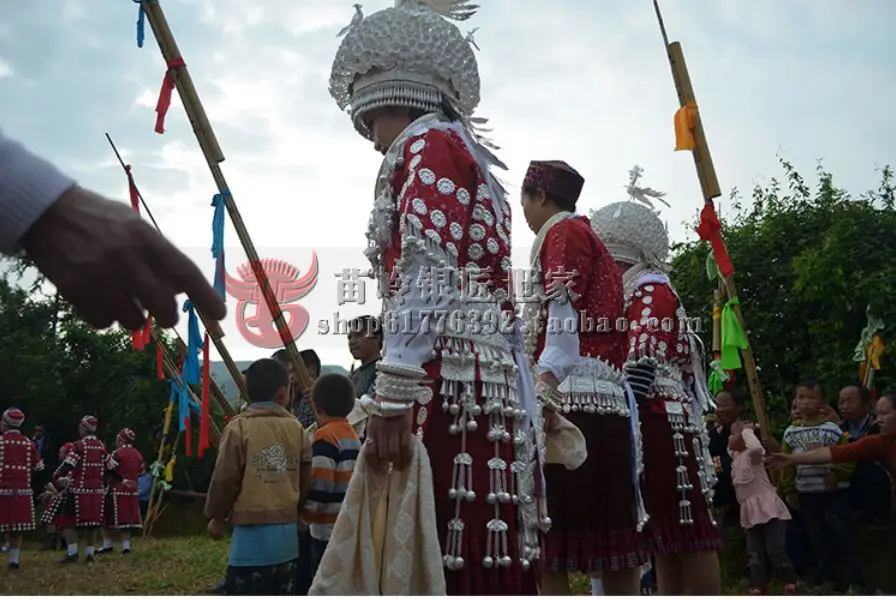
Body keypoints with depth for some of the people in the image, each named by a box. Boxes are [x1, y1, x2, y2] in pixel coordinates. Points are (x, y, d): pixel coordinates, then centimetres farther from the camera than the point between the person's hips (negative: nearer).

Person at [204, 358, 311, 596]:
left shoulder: (239, 427, -8)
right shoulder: (296, 427, 4)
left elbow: (225, 478, -6)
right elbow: (306, 477, 8)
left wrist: (216, 517, 9)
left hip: (252, 531, -5)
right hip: (287, 531, 5)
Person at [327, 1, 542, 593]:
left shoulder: (426, 144, 0)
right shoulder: (466, 153, 27)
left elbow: (427, 276, -15)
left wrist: (392, 394, -20)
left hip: (444, 380, -10)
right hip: (491, 381, 10)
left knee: (441, 563, -9)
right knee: (480, 558, 8)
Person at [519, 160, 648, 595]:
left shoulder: (564, 232, 2)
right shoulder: (590, 239, 29)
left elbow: (562, 320, -13)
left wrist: (542, 392, -24)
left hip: (569, 401, -10)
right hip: (603, 402, 10)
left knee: (543, 546, -11)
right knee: (608, 546, 9)